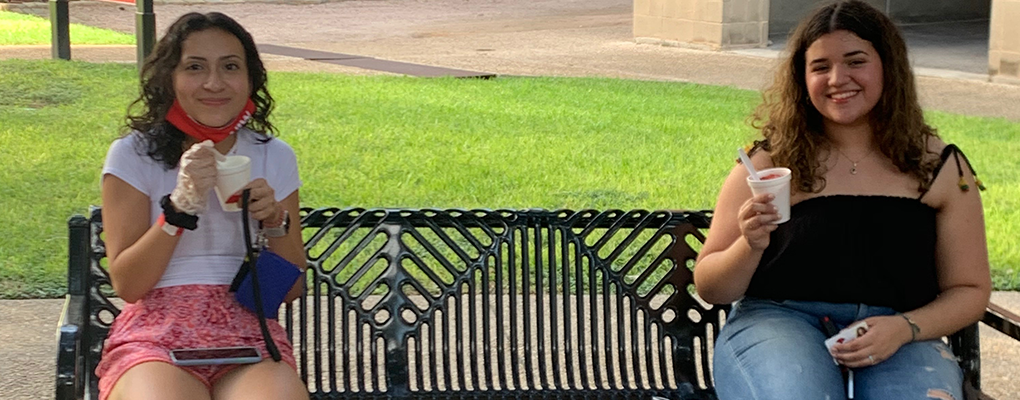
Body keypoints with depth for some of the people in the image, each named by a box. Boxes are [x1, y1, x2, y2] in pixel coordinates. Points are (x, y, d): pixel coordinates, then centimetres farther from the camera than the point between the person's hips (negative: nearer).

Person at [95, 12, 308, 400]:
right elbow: (126, 285, -2)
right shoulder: (133, 155, 5)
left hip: (250, 333, 2)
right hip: (156, 334, -2)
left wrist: (276, 222, -4)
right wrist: (180, 205, -14)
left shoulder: (275, 157, 13)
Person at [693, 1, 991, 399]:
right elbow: (710, 288, 7)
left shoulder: (940, 167, 7)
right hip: (779, 319, -1)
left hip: (901, 336, 1)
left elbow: (969, 290, 11)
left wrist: (904, 328, -9)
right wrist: (750, 246, -15)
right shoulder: (769, 162, 4)